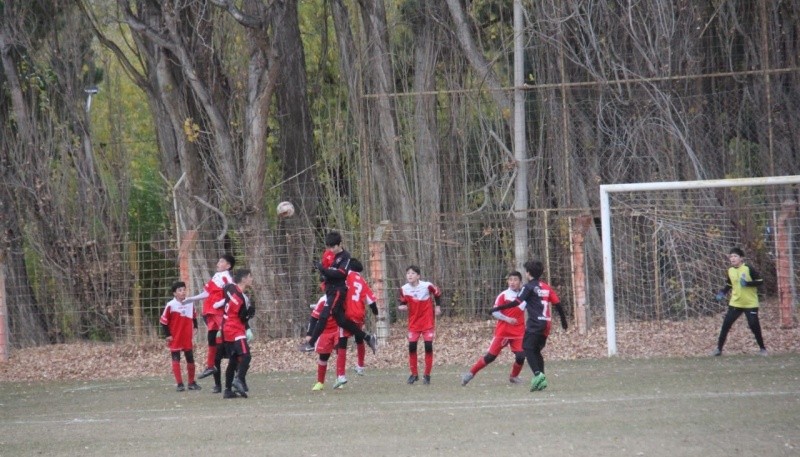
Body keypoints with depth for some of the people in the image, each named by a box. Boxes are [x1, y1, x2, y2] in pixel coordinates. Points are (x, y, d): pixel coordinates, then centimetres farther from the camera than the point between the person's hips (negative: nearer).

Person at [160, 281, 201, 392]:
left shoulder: (190, 304, 0)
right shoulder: (170, 305, -15)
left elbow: (194, 316, 18)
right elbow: (163, 321, -8)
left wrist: (194, 328, 6)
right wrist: (167, 335, -9)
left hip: (187, 338, 4)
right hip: (175, 339, -4)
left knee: (190, 359, 9)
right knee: (176, 361, -1)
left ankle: (192, 383, 21)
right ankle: (179, 384, 3)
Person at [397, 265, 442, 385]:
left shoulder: (427, 286, -14)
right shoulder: (404, 289, -8)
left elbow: (437, 293, 5)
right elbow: (403, 302, 4)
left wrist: (437, 306, 6)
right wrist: (402, 307, -17)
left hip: (428, 321, -2)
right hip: (413, 322, 2)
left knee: (428, 346, -7)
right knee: (412, 346, -5)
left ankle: (427, 375, 5)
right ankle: (414, 374, 11)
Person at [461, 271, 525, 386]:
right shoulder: (503, 295, -6)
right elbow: (494, 312, -8)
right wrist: (506, 318, -22)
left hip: (518, 332, 3)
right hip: (502, 332, -3)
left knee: (521, 356, -11)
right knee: (490, 356, -3)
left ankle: (514, 376, 15)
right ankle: (471, 373, 9)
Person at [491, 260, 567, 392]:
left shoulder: (529, 287, -5)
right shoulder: (547, 287, 15)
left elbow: (516, 302, -14)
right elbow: (557, 304, 14)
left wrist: (497, 308, -12)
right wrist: (563, 320, 26)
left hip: (534, 324, -7)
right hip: (546, 324, 7)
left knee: (528, 349, -8)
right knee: (537, 350, 15)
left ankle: (537, 374, -27)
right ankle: (542, 379, 7)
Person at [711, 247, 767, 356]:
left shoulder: (749, 269, -11)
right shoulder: (730, 271, 5)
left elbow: (760, 281, -11)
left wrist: (748, 283, -23)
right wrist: (722, 293, 2)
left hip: (750, 303, -4)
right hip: (735, 303, 4)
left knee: (754, 326, -3)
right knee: (726, 325, -1)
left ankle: (762, 348, 15)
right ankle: (719, 348, 6)